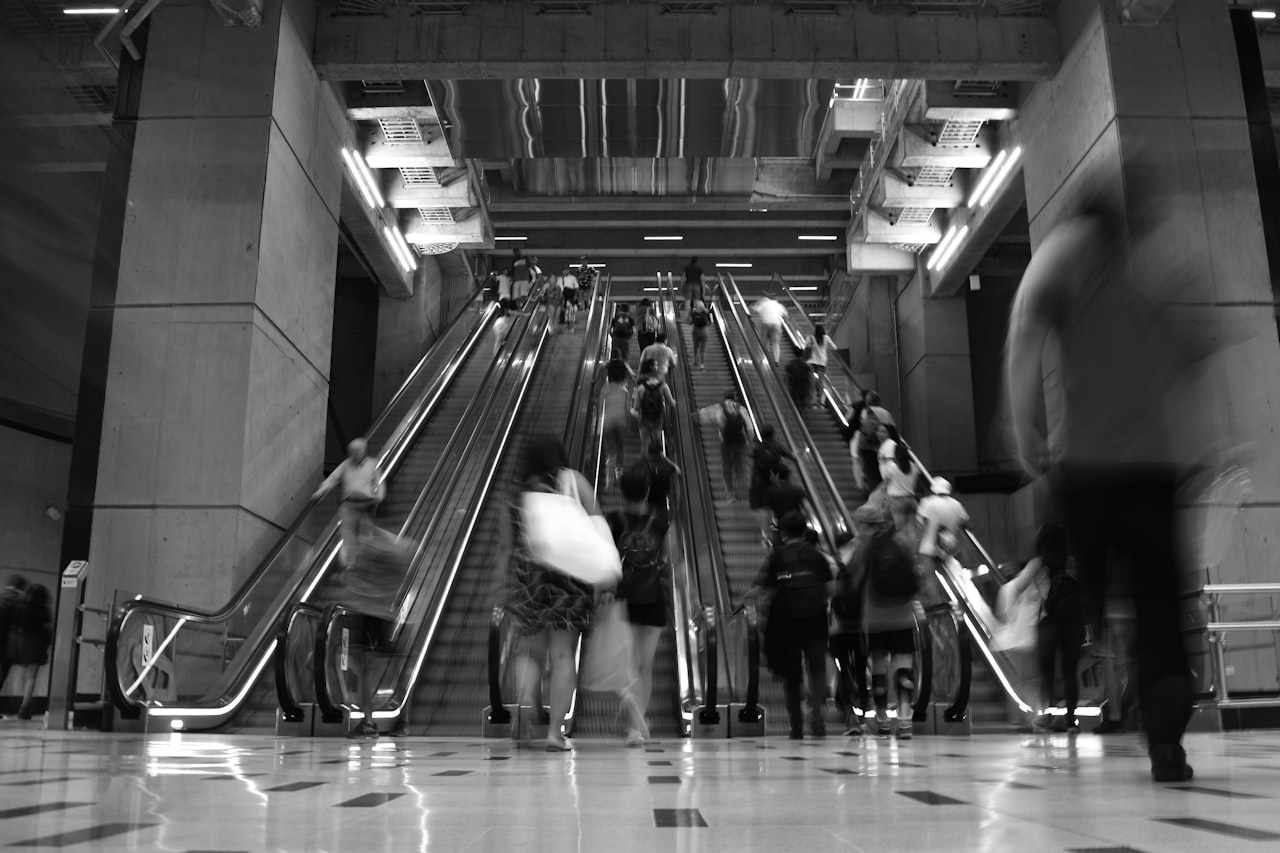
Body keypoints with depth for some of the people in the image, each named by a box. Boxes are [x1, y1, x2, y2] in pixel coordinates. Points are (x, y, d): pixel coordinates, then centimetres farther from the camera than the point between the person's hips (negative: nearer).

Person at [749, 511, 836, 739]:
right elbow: (829, 589, 0)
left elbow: (759, 590, -9)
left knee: (791, 674, 9)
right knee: (817, 668, 8)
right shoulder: (817, 555, 3)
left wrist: (750, 594, 11)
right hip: (814, 618, 1)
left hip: (785, 620, 0)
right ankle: (816, 712, -14)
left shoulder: (776, 556, -2)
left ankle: (796, 726, 13)